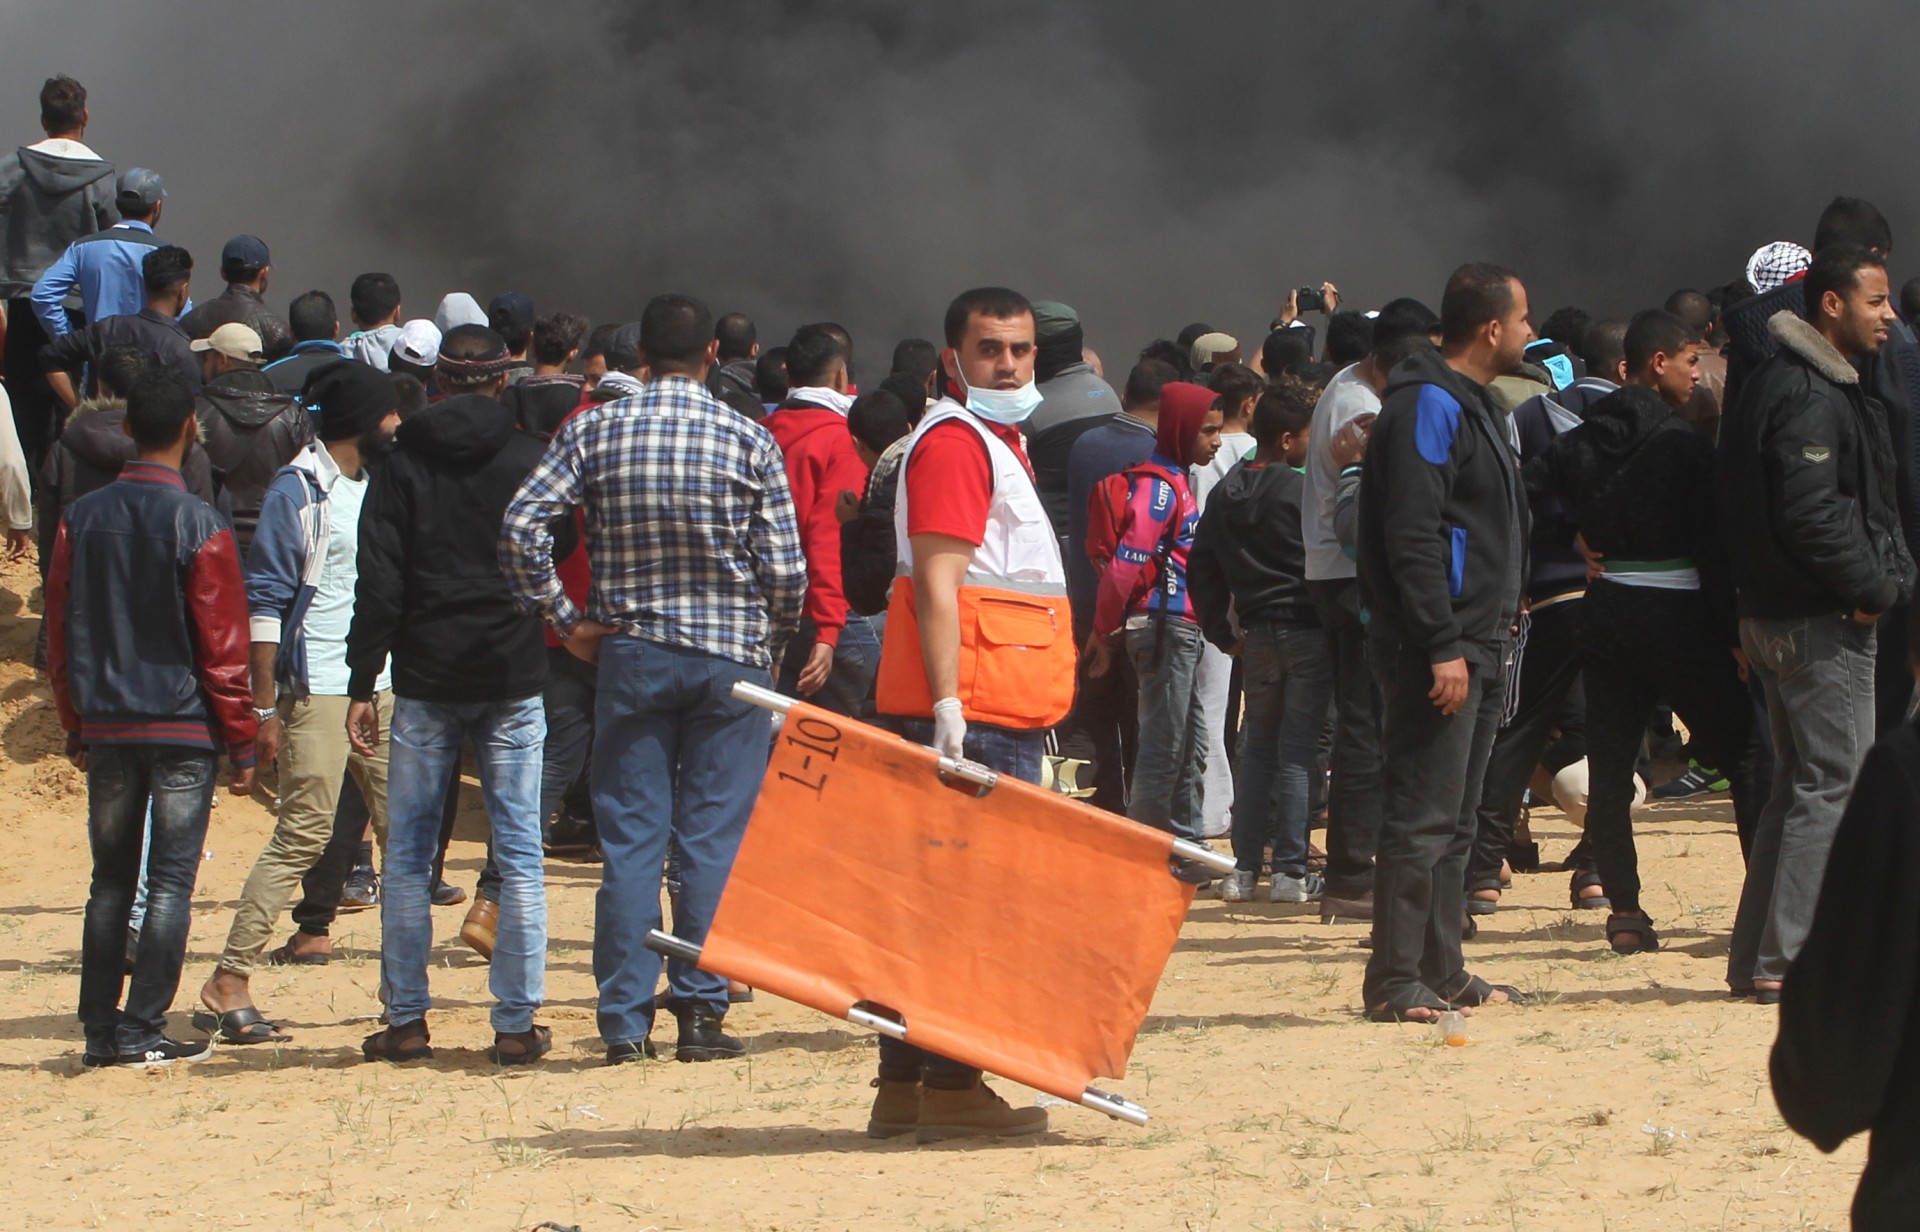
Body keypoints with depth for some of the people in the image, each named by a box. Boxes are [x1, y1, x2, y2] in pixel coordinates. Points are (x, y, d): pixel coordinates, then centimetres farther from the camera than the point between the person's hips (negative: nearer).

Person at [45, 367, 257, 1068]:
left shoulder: (82, 519, 2)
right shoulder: (199, 527, -11)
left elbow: (60, 636, 7)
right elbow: (223, 647, -9)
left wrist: (76, 728, 16)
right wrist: (242, 744, -1)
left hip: (107, 726, 4)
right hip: (185, 728, -4)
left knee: (110, 880, 11)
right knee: (171, 881, 0)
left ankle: (99, 1032, 11)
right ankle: (143, 1032, -2)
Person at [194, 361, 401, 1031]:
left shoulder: (378, 485, 15)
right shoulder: (299, 490, -8)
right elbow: (265, 599, -11)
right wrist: (265, 705, -16)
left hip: (380, 687, 8)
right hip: (318, 691, -8)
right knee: (303, 832, -10)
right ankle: (230, 980, -8)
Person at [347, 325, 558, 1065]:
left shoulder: (403, 462, 0)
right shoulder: (529, 460, 0)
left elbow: (380, 584, -3)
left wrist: (363, 684, -1)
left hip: (425, 679, 0)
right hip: (512, 680, 0)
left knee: (408, 856, 6)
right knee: (518, 854, 3)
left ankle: (406, 1021, 5)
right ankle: (516, 1024, 0)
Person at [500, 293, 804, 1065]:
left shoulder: (593, 430, 0)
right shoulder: (748, 441, -3)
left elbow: (522, 527, -9)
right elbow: (785, 566, -5)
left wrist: (563, 619, 0)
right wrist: (771, 645, 11)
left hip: (631, 653, 1)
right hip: (731, 656, -1)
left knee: (630, 839, 4)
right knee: (713, 840, 3)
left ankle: (625, 1022, 2)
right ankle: (700, 1012, 3)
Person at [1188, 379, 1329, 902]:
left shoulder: (1223, 495, 7)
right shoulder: (1304, 491, -13)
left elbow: (1202, 570, 10)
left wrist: (1224, 635, 14)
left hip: (1256, 636, 6)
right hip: (1308, 630, -6)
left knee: (1257, 746, 14)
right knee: (1298, 750, -2)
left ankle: (1243, 868, 10)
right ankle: (1291, 871, -3)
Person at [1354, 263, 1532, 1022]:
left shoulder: (1468, 405, 19)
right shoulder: (1427, 406, -13)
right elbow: (1413, 537, -20)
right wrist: (1443, 646, -24)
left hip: (1474, 646, 10)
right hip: (1438, 650, -10)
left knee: (1453, 820, 13)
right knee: (1423, 818, -9)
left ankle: (1441, 974, 18)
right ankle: (1396, 983, -8)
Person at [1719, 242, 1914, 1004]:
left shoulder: (1789, 384, 16)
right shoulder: (1812, 398, -17)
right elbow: (1811, 515, -25)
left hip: (1776, 617, 11)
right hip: (1824, 624, -11)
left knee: (1800, 785, 15)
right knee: (1834, 785, -7)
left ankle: (1757, 959, 18)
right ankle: (1790, 962, -7)